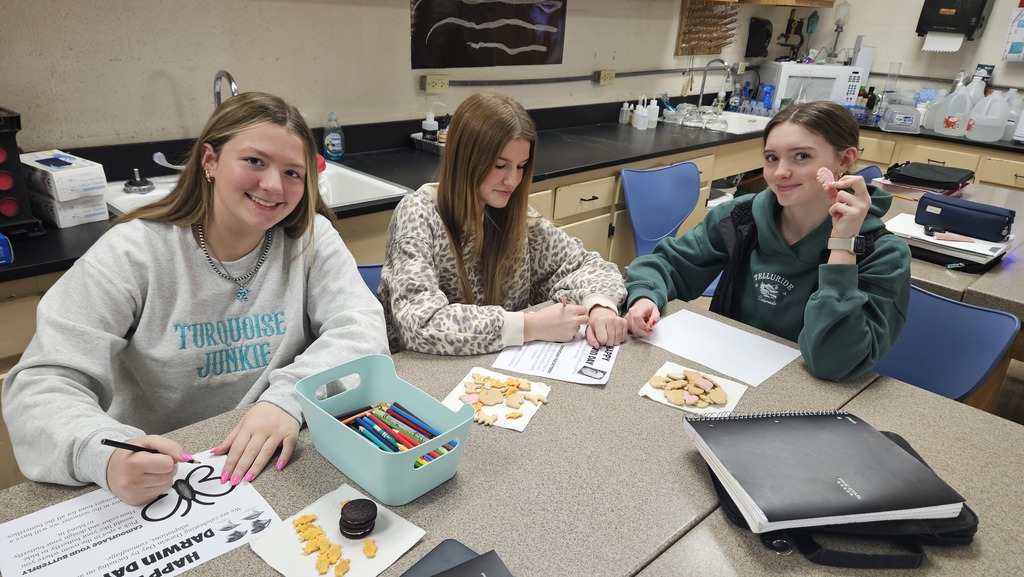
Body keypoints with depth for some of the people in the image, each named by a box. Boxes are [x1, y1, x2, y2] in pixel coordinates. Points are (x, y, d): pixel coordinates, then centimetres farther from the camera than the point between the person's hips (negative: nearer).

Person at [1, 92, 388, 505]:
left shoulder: (311, 237, -3)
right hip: (153, 484, 1)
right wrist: (104, 456, -33)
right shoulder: (132, 251, -9)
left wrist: (289, 397, -30)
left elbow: (362, 328, -12)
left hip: (278, 469, 0)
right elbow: (41, 382, -12)